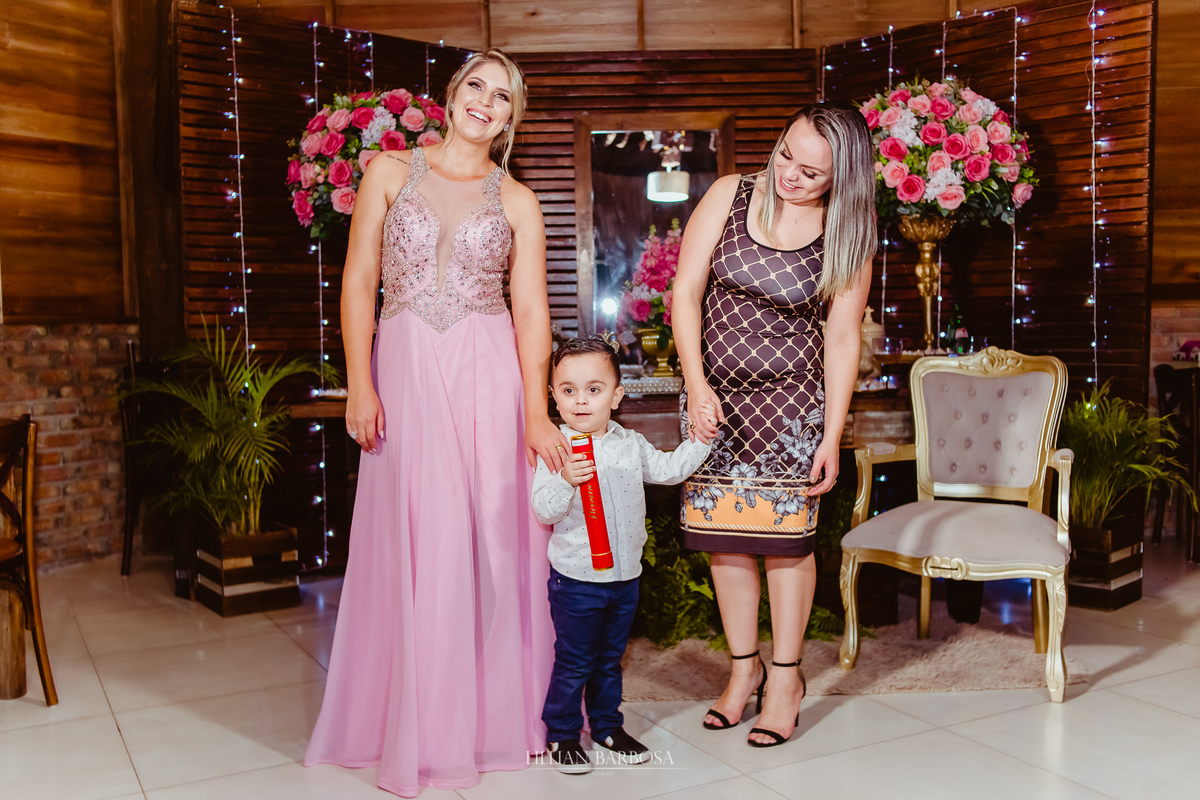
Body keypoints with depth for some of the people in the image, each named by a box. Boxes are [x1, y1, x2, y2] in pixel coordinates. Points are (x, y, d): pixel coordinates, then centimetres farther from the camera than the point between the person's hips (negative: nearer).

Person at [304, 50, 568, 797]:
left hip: (489, 373, 1)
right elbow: (359, 280, 4)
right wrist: (360, 384, -5)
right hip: (406, 371, 0)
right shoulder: (391, 171, 9)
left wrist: (536, 411, -10)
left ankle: (498, 712, 19)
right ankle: (425, 728, 15)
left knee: (494, 538, 2)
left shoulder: (518, 201, 9)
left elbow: (531, 309, 1)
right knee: (417, 544, 1)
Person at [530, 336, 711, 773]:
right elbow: (543, 510, -18)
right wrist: (565, 481, -35)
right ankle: (562, 736, 23)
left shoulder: (631, 444, 4)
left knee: (610, 659, 19)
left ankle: (607, 729, 34)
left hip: (625, 576, 5)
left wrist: (701, 440, 9)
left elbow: (669, 469, 16)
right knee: (573, 662, 6)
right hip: (576, 577, -5)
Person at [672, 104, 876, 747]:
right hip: (715, 389, 2)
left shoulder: (847, 235, -7)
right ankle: (744, 665, 24)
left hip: (791, 395, -2)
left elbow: (842, 338, -5)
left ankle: (786, 675, 17)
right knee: (723, 529, 6)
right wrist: (696, 383, -14)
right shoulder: (730, 196, -5)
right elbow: (686, 292, -5)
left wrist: (831, 437, -8)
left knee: (785, 529, -1)